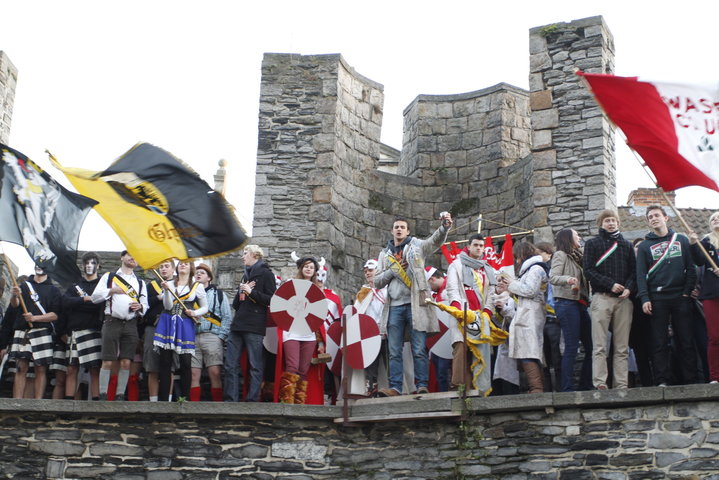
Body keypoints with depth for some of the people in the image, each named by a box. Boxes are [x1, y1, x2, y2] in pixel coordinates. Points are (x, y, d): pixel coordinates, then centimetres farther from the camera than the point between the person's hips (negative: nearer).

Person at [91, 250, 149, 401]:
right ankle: (103, 395, -6)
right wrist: (111, 291, -6)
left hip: (131, 325, 3)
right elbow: (94, 297, 7)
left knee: (126, 362, -3)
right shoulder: (109, 277, 14)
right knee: (107, 362, -9)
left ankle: (120, 395, 2)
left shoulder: (140, 283, 23)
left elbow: (145, 305, 19)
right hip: (112, 322, -3)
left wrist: (140, 306, -4)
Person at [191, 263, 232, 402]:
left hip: (212, 337, -2)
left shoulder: (218, 294, 14)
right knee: (193, 374, -3)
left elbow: (227, 317, 6)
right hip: (193, 337, 2)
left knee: (215, 373, -12)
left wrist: (221, 337, -4)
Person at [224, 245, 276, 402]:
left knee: (256, 366, -5)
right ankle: (230, 400, 4)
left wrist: (251, 291, -12)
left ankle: (252, 400, -5)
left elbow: (271, 300, -8)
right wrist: (240, 293, 6)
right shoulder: (246, 275, 24)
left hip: (255, 328, -8)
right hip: (237, 326, 8)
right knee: (230, 365, 2)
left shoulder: (266, 274, 2)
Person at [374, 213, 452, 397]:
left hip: (414, 304, -4)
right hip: (394, 307, 4)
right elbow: (377, 281, 14)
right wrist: (393, 270, -2)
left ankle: (422, 385, -5)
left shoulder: (416, 246, 8)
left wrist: (445, 227, -32)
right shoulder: (385, 254, 19)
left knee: (419, 349, -6)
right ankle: (395, 387, 2)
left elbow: (435, 240, -12)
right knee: (394, 351, 2)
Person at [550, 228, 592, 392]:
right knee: (571, 348, -12)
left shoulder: (577, 256, 24)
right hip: (567, 303, -8)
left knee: (591, 346, 4)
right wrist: (567, 279, -31)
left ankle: (585, 386, 8)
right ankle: (568, 389, -13)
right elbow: (553, 277, -13)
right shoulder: (561, 255, 1)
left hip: (580, 304, 8)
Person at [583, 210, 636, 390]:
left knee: (622, 347, 1)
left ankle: (622, 385, 0)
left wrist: (629, 288, -6)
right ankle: (599, 384, -13)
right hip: (601, 298, -3)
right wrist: (610, 284, -11)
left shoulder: (626, 245, 19)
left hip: (624, 299, 3)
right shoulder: (592, 244, 10)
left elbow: (634, 270, 14)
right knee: (600, 346, -9)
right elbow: (588, 271, 0)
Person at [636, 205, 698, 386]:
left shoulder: (681, 240, 11)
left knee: (686, 341, 1)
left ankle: (691, 380, 3)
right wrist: (645, 298, -9)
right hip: (657, 299, -1)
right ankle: (662, 381, -2)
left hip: (680, 297, 1)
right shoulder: (644, 246, 9)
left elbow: (691, 268, 7)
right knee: (659, 343, -2)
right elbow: (640, 274, 2)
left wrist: (687, 292, -4)